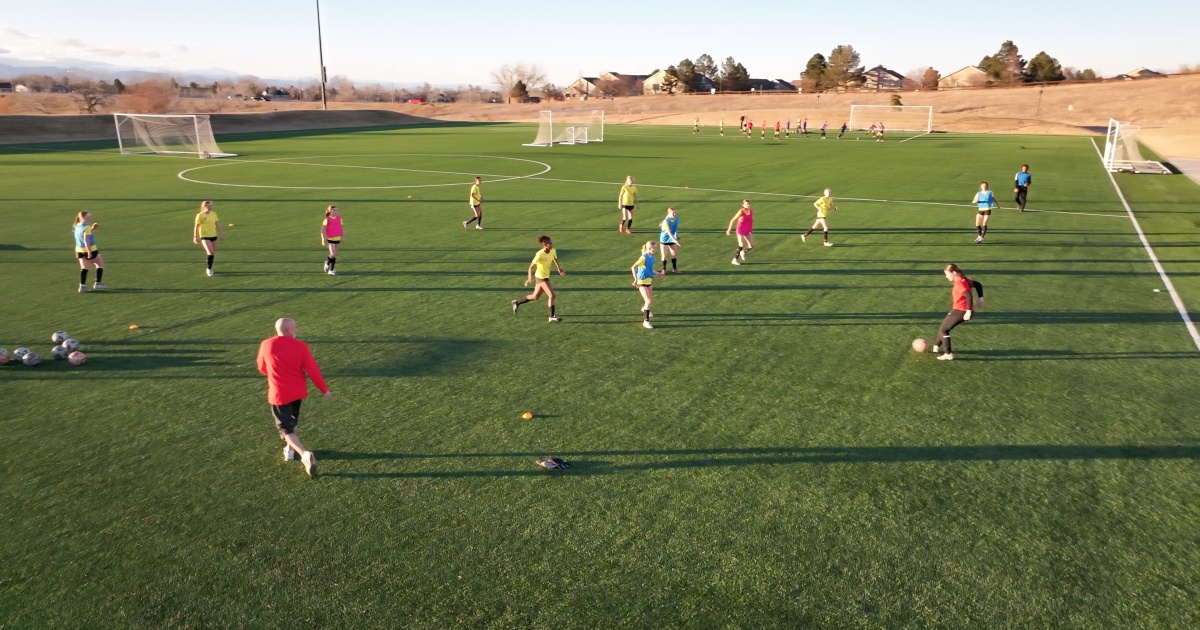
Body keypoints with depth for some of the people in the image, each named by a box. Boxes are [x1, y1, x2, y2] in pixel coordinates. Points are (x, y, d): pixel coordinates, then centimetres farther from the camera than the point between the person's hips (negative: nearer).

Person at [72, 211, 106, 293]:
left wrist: (92, 229, 16)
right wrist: (89, 252, -23)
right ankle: (98, 283, 10)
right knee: (100, 264, 11)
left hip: (79, 250, 7)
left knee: (83, 268, 7)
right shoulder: (87, 227, -16)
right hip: (90, 249, -7)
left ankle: (82, 286, -1)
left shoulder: (77, 226, 9)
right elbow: (86, 240, -22)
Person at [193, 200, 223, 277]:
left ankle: (210, 269, 26)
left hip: (213, 236, 5)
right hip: (204, 236, -5)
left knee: (213, 253, 10)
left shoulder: (214, 214, 4)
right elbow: (196, 227, -5)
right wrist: (195, 237, -5)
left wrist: (220, 234, 12)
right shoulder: (200, 215, -10)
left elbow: (217, 224, 12)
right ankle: (209, 269, -2)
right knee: (210, 253, -16)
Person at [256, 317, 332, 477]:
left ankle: (305, 454, -20)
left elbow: (262, 368, 6)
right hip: (297, 391, 2)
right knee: (292, 421, 27)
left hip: (279, 393, -2)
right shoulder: (300, 346, -12)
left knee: (286, 428, 1)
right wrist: (324, 390, 1)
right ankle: (290, 449, 40)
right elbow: (312, 369, -10)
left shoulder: (266, 345, -11)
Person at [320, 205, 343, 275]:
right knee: (333, 254, -13)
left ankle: (331, 270, 17)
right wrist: (323, 239, -11)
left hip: (337, 238, 5)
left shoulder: (339, 218, 4)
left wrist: (341, 237, 18)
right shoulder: (327, 219, -10)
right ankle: (327, 263, 18)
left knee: (335, 255, 7)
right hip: (330, 239, -5)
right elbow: (322, 229, -7)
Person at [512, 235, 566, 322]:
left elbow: (555, 259, 18)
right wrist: (530, 277, -26)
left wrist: (559, 268, 7)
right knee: (552, 295, -14)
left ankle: (516, 303, 36)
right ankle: (552, 316, -5)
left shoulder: (553, 251, -4)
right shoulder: (540, 254, -24)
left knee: (535, 297, 20)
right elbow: (531, 266, -17)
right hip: (541, 277, -8)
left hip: (546, 276, 8)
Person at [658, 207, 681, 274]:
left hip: (672, 240, 5)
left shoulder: (677, 218, -10)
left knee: (674, 254, 12)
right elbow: (669, 232, -36)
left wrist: (677, 235, 19)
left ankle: (674, 268, 30)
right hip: (664, 240, -5)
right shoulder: (666, 221, -28)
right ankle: (664, 270, 19)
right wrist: (675, 240, -45)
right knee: (664, 256, 1)